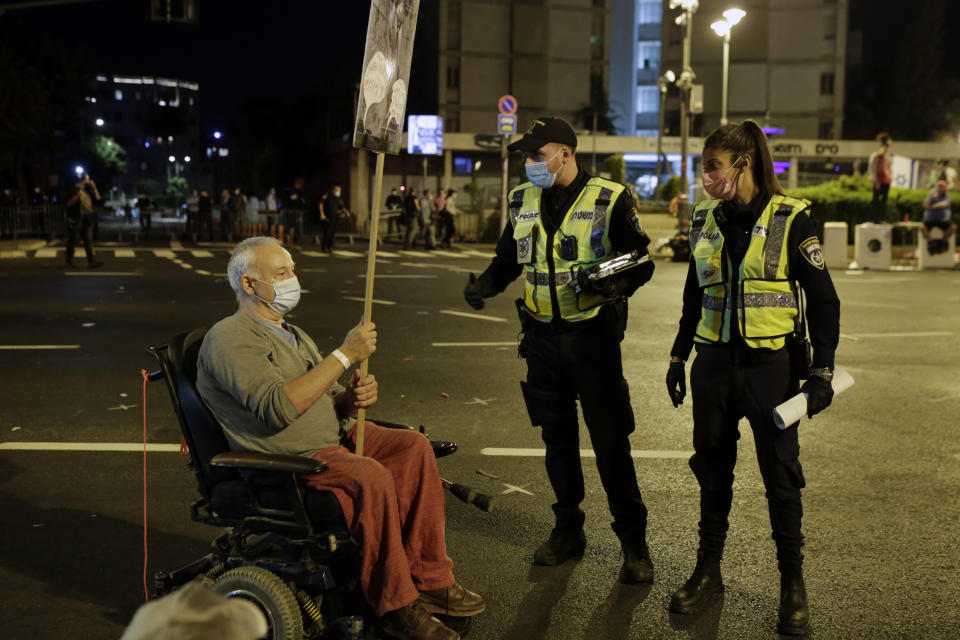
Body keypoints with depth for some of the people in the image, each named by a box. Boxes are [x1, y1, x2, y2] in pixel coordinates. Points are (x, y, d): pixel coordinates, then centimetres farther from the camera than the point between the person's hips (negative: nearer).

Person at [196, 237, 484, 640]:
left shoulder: (293, 334, 21)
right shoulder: (229, 338, -9)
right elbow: (280, 407, -24)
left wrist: (356, 396, -5)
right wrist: (345, 355, -20)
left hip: (334, 437, 9)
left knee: (414, 446, -12)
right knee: (371, 475, -32)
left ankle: (430, 579, -9)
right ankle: (394, 604, -18)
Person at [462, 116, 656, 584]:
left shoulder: (609, 199, -8)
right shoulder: (523, 202, 7)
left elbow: (641, 263, -6)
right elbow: (508, 260, 17)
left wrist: (614, 284, -27)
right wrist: (485, 284, -3)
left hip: (592, 334, -5)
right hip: (541, 335, 5)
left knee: (610, 441, -2)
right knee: (557, 436, 14)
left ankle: (634, 542, 10)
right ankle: (567, 530, 28)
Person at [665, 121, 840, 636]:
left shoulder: (790, 218, -8)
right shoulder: (706, 220, 6)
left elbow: (823, 299, -6)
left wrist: (823, 370, -11)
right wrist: (678, 357, 14)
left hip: (770, 364, -4)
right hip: (714, 362, 4)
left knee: (780, 474, 3)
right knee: (712, 469, 11)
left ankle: (793, 584, 18)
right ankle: (708, 570, 25)